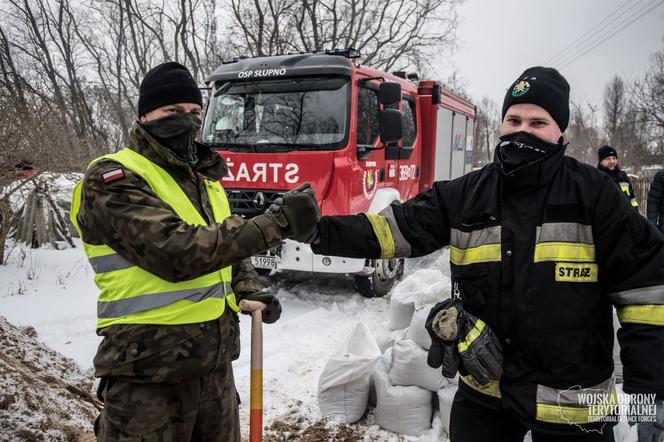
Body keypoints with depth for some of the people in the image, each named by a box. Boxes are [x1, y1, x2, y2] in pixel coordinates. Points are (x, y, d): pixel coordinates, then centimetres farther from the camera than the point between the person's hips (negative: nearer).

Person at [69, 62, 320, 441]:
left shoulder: (206, 180, 12)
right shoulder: (112, 180, -12)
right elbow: (174, 251, -26)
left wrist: (250, 290, 0)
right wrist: (277, 224, -27)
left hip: (216, 364, 7)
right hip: (150, 370, -7)